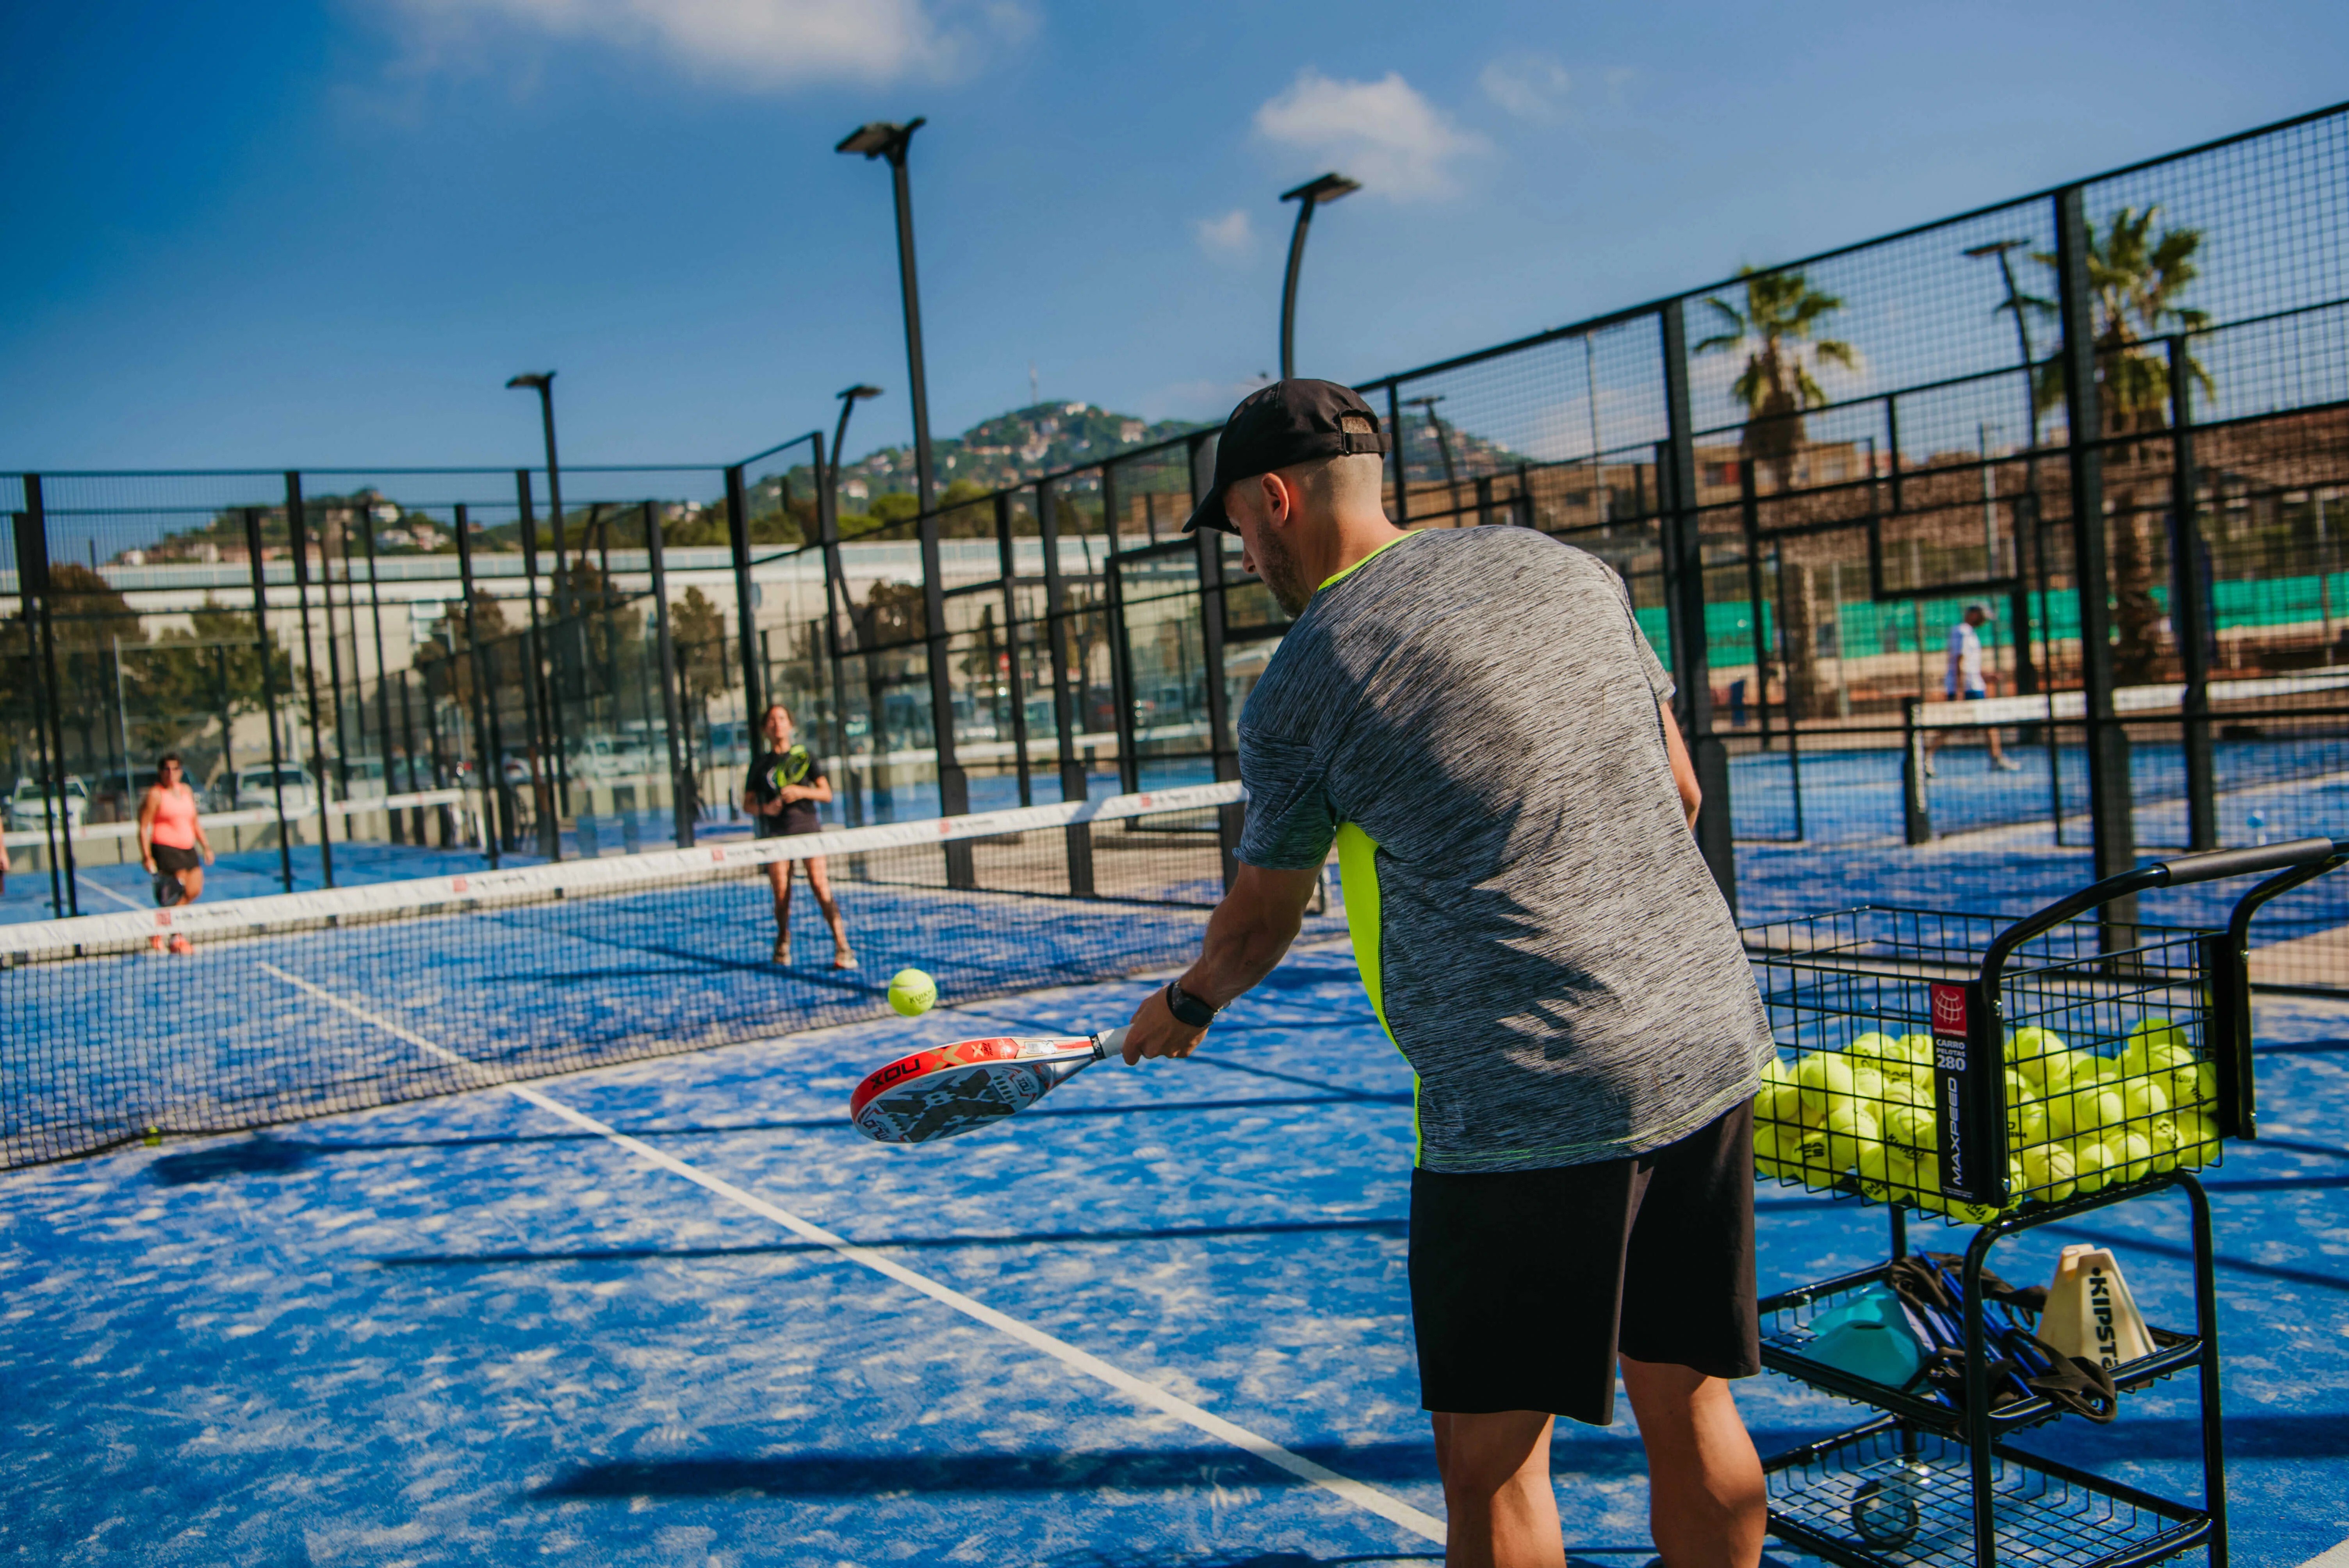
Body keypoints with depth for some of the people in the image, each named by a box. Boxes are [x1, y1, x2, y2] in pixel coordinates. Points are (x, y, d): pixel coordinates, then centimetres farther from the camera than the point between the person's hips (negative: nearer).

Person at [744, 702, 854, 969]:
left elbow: (826, 794, 8)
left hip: (808, 827, -1)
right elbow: (748, 804, 12)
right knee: (781, 894, -2)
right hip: (776, 831, 1)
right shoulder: (760, 763, 12)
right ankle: (783, 941, 21)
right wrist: (765, 808, -9)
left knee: (820, 886, -13)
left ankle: (842, 947, -16)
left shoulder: (805, 755, 10)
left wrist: (803, 792, -10)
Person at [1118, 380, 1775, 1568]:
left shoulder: (1297, 688, -5)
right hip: (1714, 1045, 7)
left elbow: (1262, 917, 9)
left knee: (1491, 1459, 8)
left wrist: (1186, 1006, 30)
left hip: (1525, 1104, -6)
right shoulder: (1565, 566, 9)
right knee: (1687, 1403, 19)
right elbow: (1678, 788, 16)